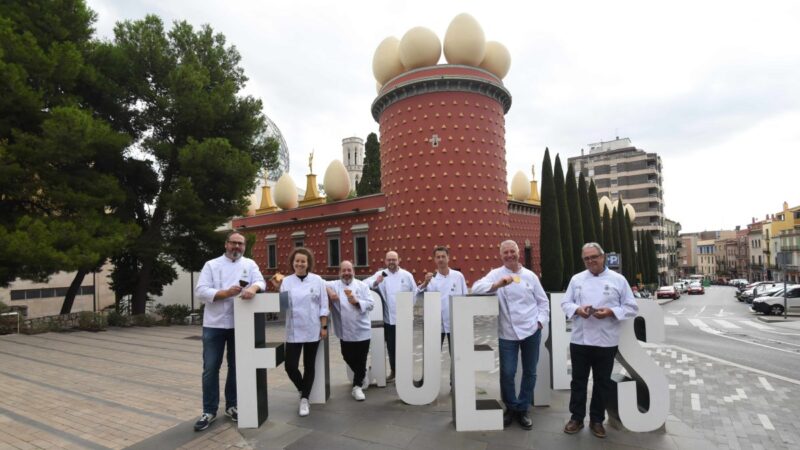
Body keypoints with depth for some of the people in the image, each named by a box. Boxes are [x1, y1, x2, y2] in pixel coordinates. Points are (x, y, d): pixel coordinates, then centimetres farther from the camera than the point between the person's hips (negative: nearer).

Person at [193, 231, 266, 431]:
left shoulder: (250, 264, 8)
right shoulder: (211, 265, 3)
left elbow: (261, 282, -5)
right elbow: (200, 291, -6)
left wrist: (253, 288, -28)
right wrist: (226, 293, -20)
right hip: (214, 324, -1)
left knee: (236, 367, 11)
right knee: (210, 368, 4)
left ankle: (231, 406, 27)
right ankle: (209, 411, 17)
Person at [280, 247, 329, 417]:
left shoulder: (317, 280, -2)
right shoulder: (286, 281, 2)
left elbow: (323, 305, 0)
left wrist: (324, 327, -3)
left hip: (312, 330, -1)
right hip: (294, 330, 1)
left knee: (309, 366, 7)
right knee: (290, 365, -2)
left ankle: (304, 400, 21)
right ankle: (303, 391, 27)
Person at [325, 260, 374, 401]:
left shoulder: (362, 285, 3)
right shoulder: (334, 285, 4)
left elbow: (370, 304, -2)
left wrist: (356, 302, -17)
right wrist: (328, 290, -23)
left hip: (362, 330, -1)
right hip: (345, 331, 1)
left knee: (361, 360, 3)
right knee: (348, 357, 13)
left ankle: (357, 386, 21)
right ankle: (362, 376, 41)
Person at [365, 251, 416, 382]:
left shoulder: (407, 275, 1)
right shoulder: (380, 274, -1)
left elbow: (414, 293, 5)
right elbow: (365, 283, -12)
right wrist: (375, 283, -31)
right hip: (388, 318, 1)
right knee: (391, 346, 10)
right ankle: (394, 371, 24)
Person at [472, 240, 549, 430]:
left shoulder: (530, 275, 5)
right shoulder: (496, 274, -2)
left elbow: (543, 301, 12)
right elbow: (476, 288, -17)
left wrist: (540, 321, -1)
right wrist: (498, 284, -30)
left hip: (531, 330, 2)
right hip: (508, 333, -2)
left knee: (529, 372, 11)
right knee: (507, 373, 1)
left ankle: (522, 409, 29)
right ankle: (511, 407, 26)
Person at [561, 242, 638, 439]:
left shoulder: (618, 280, 0)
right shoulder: (576, 279, 5)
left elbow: (631, 308, 0)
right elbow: (565, 303, 7)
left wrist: (611, 312, -17)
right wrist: (577, 309, -14)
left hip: (606, 341, -1)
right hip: (579, 340, 1)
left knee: (602, 382, 11)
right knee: (578, 380, 10)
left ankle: (597, 420, 27)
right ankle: (577, 418, 25)